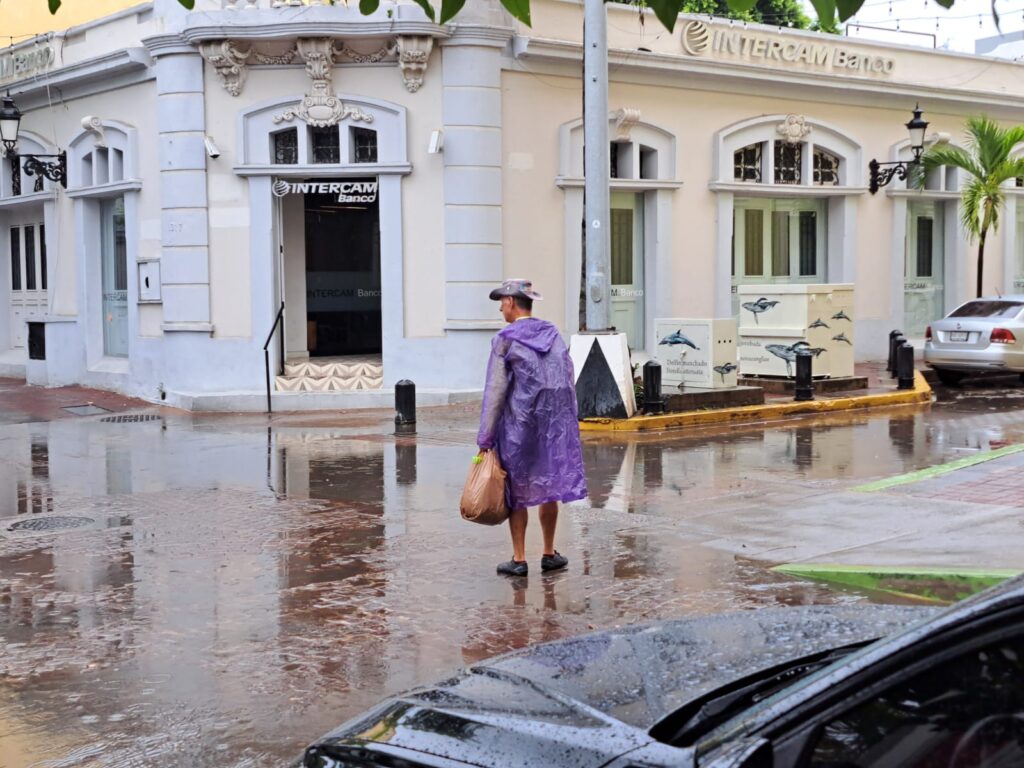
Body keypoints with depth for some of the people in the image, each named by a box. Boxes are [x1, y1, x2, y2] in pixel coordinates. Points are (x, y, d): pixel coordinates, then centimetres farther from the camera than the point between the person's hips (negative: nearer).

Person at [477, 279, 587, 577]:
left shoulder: (505, 339, -8)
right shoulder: (554, 334, 7)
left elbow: (495, 391, -10)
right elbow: (569, 382, 7)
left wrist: (485, 437, -7)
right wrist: (569, 424, 14)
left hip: (519, 424, -4)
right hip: (556, 423, 4)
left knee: (517, 492, 4)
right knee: (549, 488, 13)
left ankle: (519, 560, 7)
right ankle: (549, 554, 21)